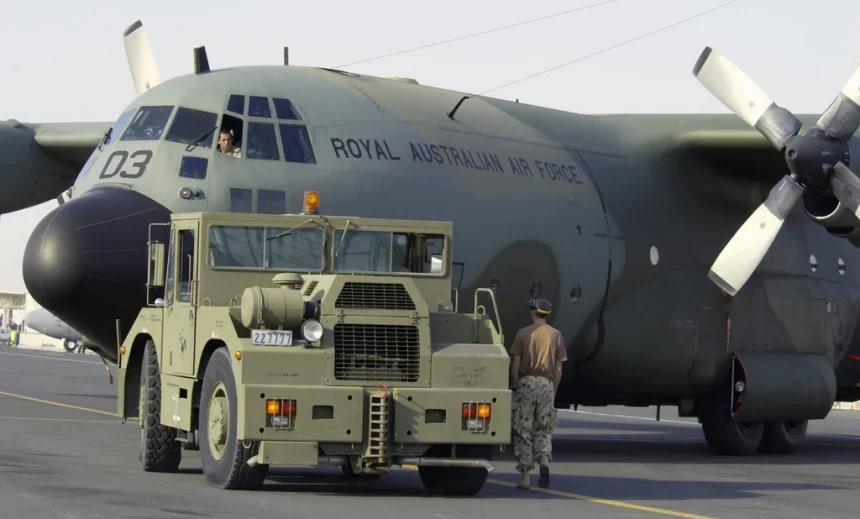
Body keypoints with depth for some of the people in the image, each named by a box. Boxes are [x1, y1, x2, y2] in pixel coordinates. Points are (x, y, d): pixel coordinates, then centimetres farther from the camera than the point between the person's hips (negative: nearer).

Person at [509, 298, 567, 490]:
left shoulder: (523, 334, 0)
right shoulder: (556, 335, 6)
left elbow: (515, 364, -3)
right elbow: (558, 368, 5)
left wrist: (515, 387, 4)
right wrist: (553, 391, 12)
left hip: (526, 382, -2)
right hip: (547, 384, 2)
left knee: (523, 431, 3)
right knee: (544, 430, 13)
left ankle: (525, 477, 1)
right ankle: (544, 463, -12)